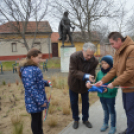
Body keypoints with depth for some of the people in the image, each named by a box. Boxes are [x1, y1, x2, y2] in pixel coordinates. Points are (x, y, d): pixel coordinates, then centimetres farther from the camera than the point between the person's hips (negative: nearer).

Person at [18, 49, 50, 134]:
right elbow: (31, 88, -27)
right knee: (35, 120, 8)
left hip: (38, 100, 9)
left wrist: (46, 83, 3)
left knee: (39, 119, 22)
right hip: (34, 101, -9)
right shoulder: (29, 70, -25)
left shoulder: (34, 68, 7)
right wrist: (41, 101, -23)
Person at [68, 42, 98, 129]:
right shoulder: (74, 57, -29)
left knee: (85, 102, 13)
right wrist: (85, 76, -42)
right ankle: (76, 120, 32)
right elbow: (73, 71, -31)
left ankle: (85, 119, 34)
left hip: (84, 84, 2)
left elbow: (92, 74, -19)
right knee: (74, 102, 11)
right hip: (74, 83, -1)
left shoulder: (94, 61, -22)